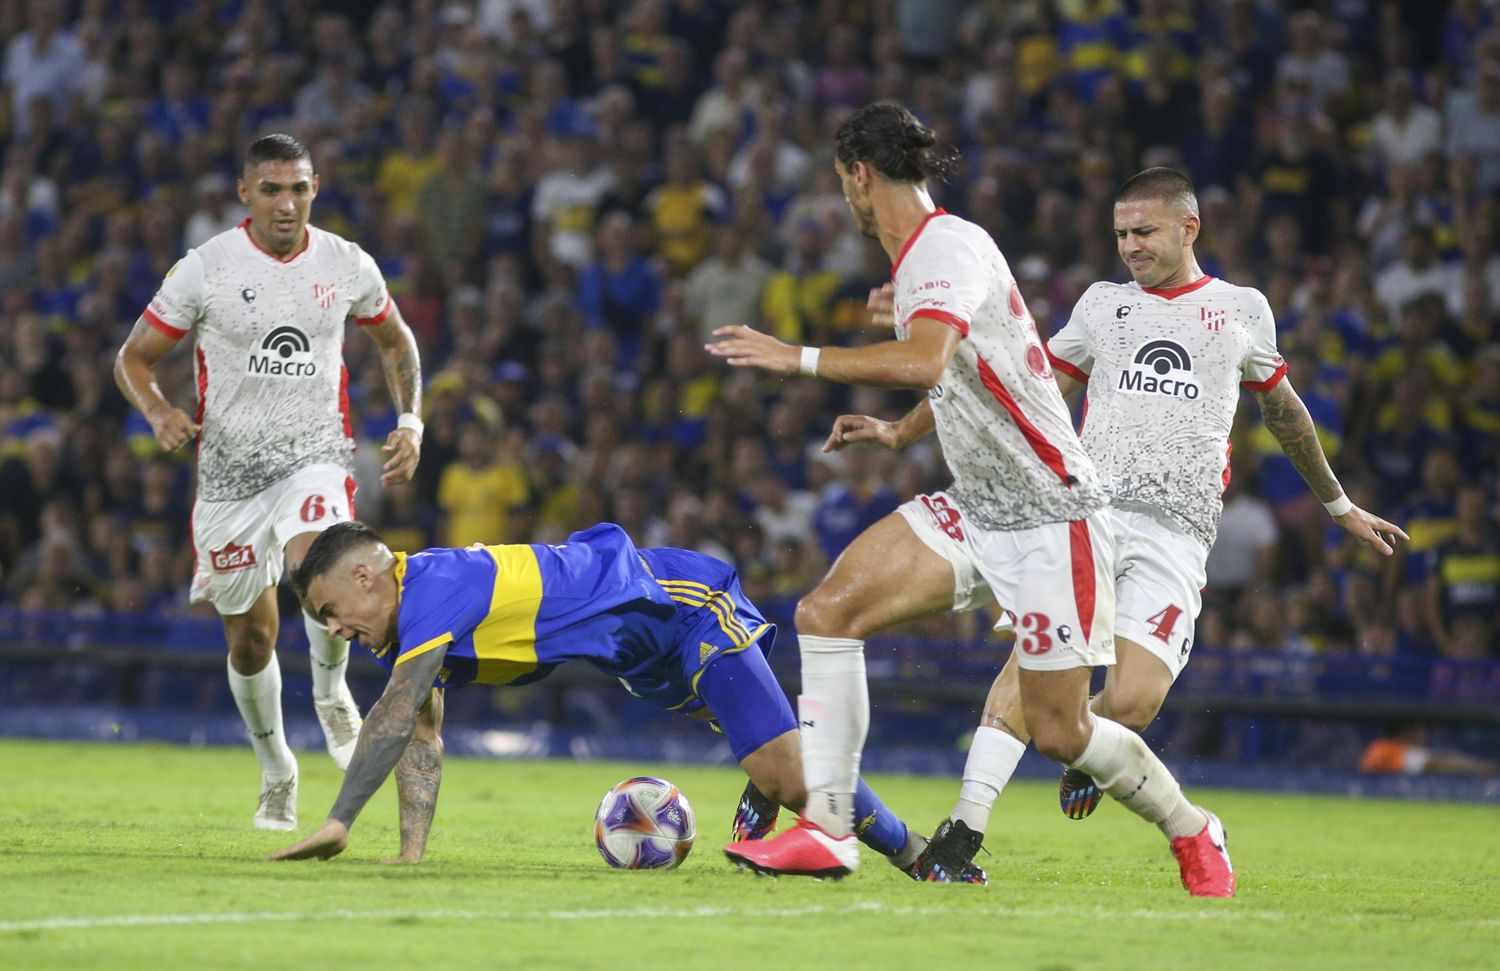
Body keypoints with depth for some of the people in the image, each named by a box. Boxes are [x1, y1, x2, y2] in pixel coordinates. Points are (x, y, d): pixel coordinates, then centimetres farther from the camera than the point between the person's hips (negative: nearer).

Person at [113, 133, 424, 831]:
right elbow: (133, 358, 0)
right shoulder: (204, 270, -7)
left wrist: (410, 420, 5)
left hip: (316, 458, 0)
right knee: (251, 638, 8)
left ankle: (331, 693, -3)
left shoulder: (347, 267, 0)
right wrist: (160, 413, -21)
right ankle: (276, 773, 32)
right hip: (230, 469, 0)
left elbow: (395, 341, 19)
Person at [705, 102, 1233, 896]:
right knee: (828, 608, -10)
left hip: (1048, 519, -9)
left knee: (1059, 731, -3)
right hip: (974, 509, 9)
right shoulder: (918, 259, 11)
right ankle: (826, 830, -10)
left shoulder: (950, 246, -19)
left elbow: (925, 360, -38)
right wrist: (901, 431, 20)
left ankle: (1191, 833, 23)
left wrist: (799, 359, -33)